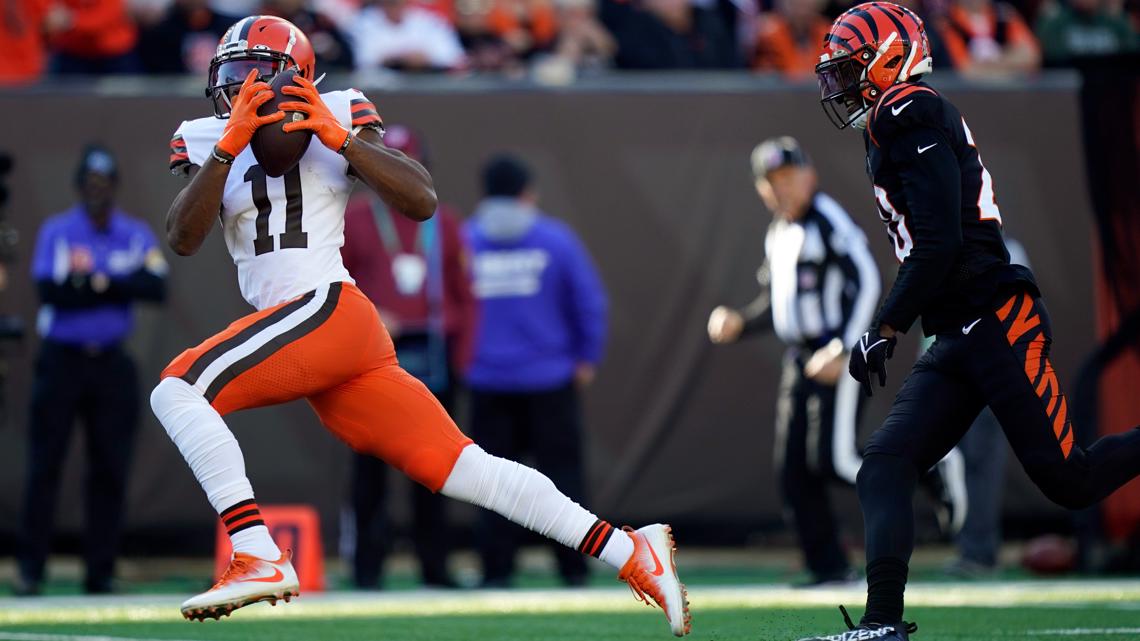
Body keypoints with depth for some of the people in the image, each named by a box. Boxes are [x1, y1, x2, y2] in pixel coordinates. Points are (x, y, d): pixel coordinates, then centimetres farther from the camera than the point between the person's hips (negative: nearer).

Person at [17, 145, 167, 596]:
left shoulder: (136, 235, 7)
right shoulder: (56, 232, 0)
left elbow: (156, 287, -8)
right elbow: (50, 292, -15)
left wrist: (98, 282, -16)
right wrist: (121, 287, -14)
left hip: (111, 363, 2)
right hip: (61, 360, -2)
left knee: (110, 470, 1)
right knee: (44, 467, -5)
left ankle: (101, 572, 6)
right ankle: (31, 569, -2)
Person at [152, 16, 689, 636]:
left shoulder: (335, 118, 5)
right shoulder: (209, 143, 17)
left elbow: (422, 201, -4)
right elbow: (182, 239, 1)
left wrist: (341, 138, -12)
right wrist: (230, 145, -10)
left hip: (326, 307, -6)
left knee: (178, 387, -19)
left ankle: (257, 558, -25)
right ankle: (631, 553, -1)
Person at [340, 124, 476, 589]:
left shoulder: (442, 223, 11)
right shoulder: (354, 219, 4)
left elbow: (464, 294, 10)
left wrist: (461, 357, 2)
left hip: (434, 354, 2)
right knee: (371, 462, -4)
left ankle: (434, 564, 9)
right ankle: (367, 565, -1)